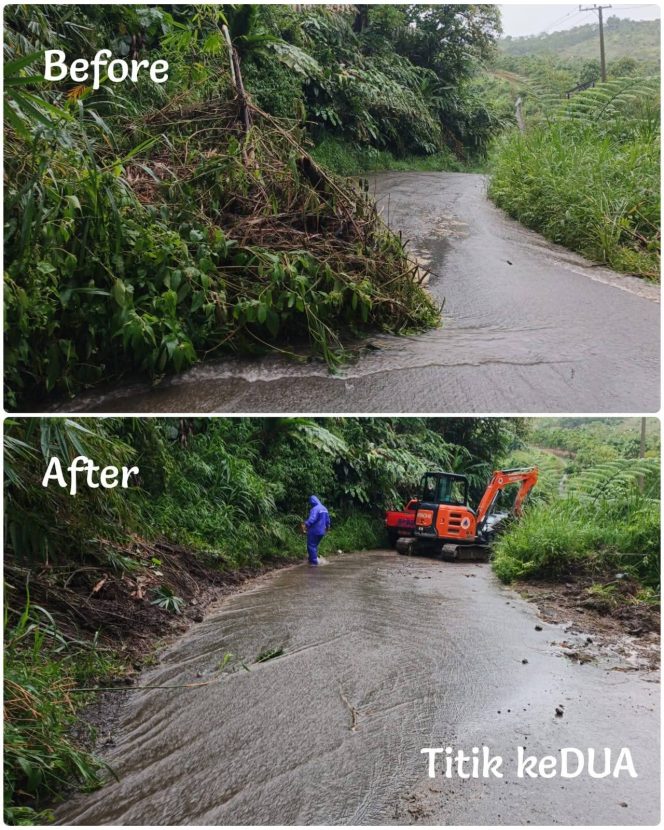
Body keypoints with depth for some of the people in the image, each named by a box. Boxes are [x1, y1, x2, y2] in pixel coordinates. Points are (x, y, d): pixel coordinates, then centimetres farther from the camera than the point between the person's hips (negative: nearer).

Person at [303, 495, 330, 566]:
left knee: (311, 546, -1)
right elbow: (327, 520, 20)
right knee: (315, 545, 20)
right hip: (321, 531, 9)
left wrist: (306, 525, -30)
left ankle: (314, 561, -3)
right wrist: (327, 527, 35)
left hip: (314, 531, -9)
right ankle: (313, 559, 26)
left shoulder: (315, 509, -17)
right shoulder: (324, 508, 11)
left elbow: (312, 519, -30)